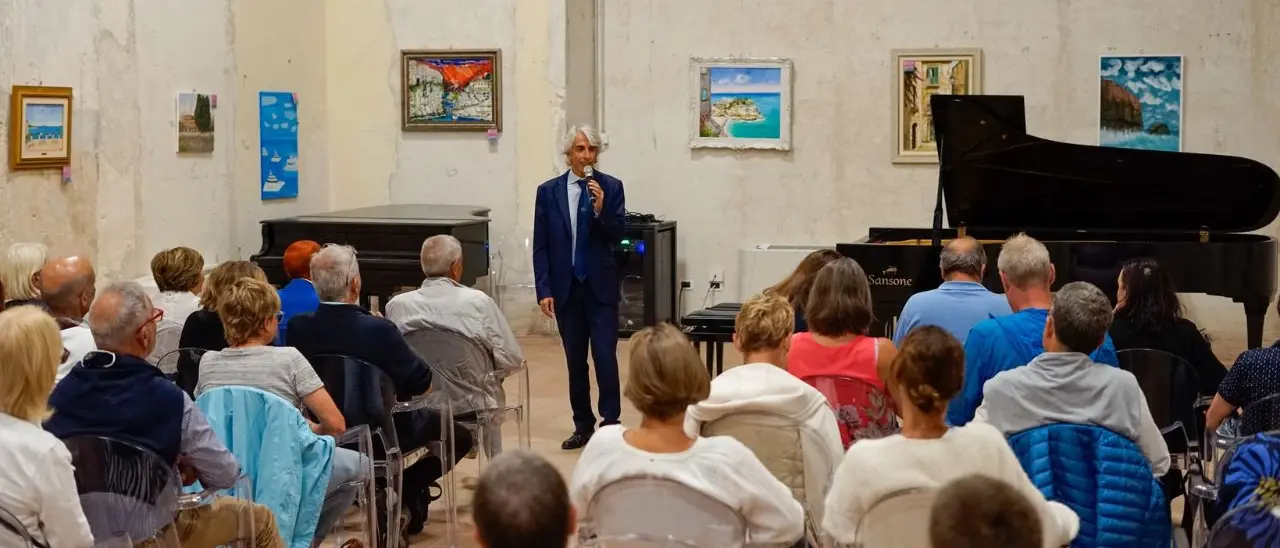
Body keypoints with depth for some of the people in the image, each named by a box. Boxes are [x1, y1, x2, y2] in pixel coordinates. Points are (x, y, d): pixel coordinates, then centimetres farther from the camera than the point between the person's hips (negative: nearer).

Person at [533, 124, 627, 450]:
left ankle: (610, 422, 2)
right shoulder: (548, 191, 2)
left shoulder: (611, 187, -2)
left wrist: (601, 209, -23)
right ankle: (583, 426, 17)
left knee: (605, 356, -8)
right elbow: (540, 246, 2)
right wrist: (544, 290, -3)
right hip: (566, 287, 2)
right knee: (575, 360, 8)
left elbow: (617, 236, -6)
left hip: (601, 286, -2)